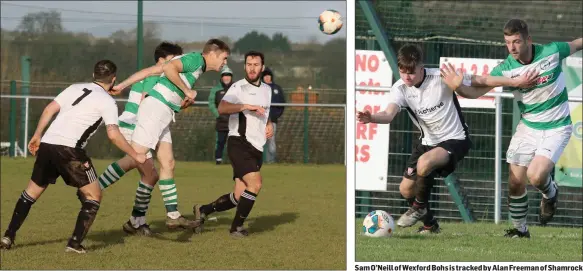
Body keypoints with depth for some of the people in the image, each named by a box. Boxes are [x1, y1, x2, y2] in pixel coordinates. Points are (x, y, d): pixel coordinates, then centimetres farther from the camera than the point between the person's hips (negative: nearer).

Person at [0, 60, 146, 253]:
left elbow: (49, 109, 13)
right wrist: (135, 155, 1)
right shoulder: (107, 101, 3)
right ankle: (75, 244, -3)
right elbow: (113, 134, -8)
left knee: (32, 191, 22)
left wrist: (37, 136, 22)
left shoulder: (75, 88, 19)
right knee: (94, 195, 7)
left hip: (46, 144, 6)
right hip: (69, 150, -6)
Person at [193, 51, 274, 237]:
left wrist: (269, 124, 14)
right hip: (239, 143, -8)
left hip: (256, 148, 8)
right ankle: (237, 227, -10)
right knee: (255, 183, -23)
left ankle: (203, 211, 25)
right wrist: (246, 106, -35)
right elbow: (222, 108, -25)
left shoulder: (267, 89, 16)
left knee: (239, 197, 5)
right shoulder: (239, 87, -8)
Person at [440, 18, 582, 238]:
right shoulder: (506, 68, -13)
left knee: (536, 176, -24)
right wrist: (458, 85, -37)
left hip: (556, 128, -3)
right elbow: (476, 91, -17)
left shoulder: (552, 52, -17)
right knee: (516, 183, -1)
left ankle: (550, 194, 12)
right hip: (528, 127, 3)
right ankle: (519, 229, 23)